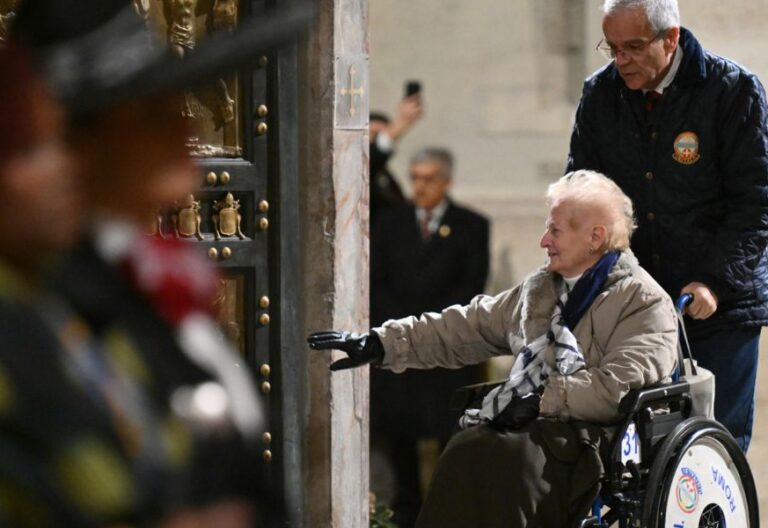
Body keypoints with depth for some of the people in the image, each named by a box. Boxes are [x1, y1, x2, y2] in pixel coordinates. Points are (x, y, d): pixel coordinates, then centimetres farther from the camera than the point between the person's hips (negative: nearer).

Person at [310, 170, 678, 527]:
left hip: (587, 437, -6)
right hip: (524, 427, 6)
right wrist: (378, 344, 13)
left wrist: (544, 399, -18)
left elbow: (620, 386, -14)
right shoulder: (539, 288, 24)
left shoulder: (646, 304, 1)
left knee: (509, 458, -34)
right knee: (467, 452, -27)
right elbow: (463, 329, 22)